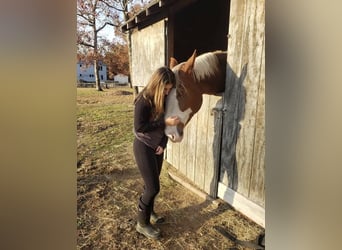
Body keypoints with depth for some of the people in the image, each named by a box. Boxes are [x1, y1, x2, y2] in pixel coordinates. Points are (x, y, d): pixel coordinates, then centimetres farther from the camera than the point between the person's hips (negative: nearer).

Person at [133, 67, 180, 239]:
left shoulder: (165, 99, -1)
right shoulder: (144, 100, -21)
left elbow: (165, 123, 5)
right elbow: (139, 127, -23)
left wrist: (163, 143, -6)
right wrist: (164, 122, -28)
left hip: (158, 146, 7)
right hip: (144, 147, -7)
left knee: (151, 184, 19)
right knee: (153, 188, -1)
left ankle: (149, 212, 42)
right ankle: (142, 223, 21)